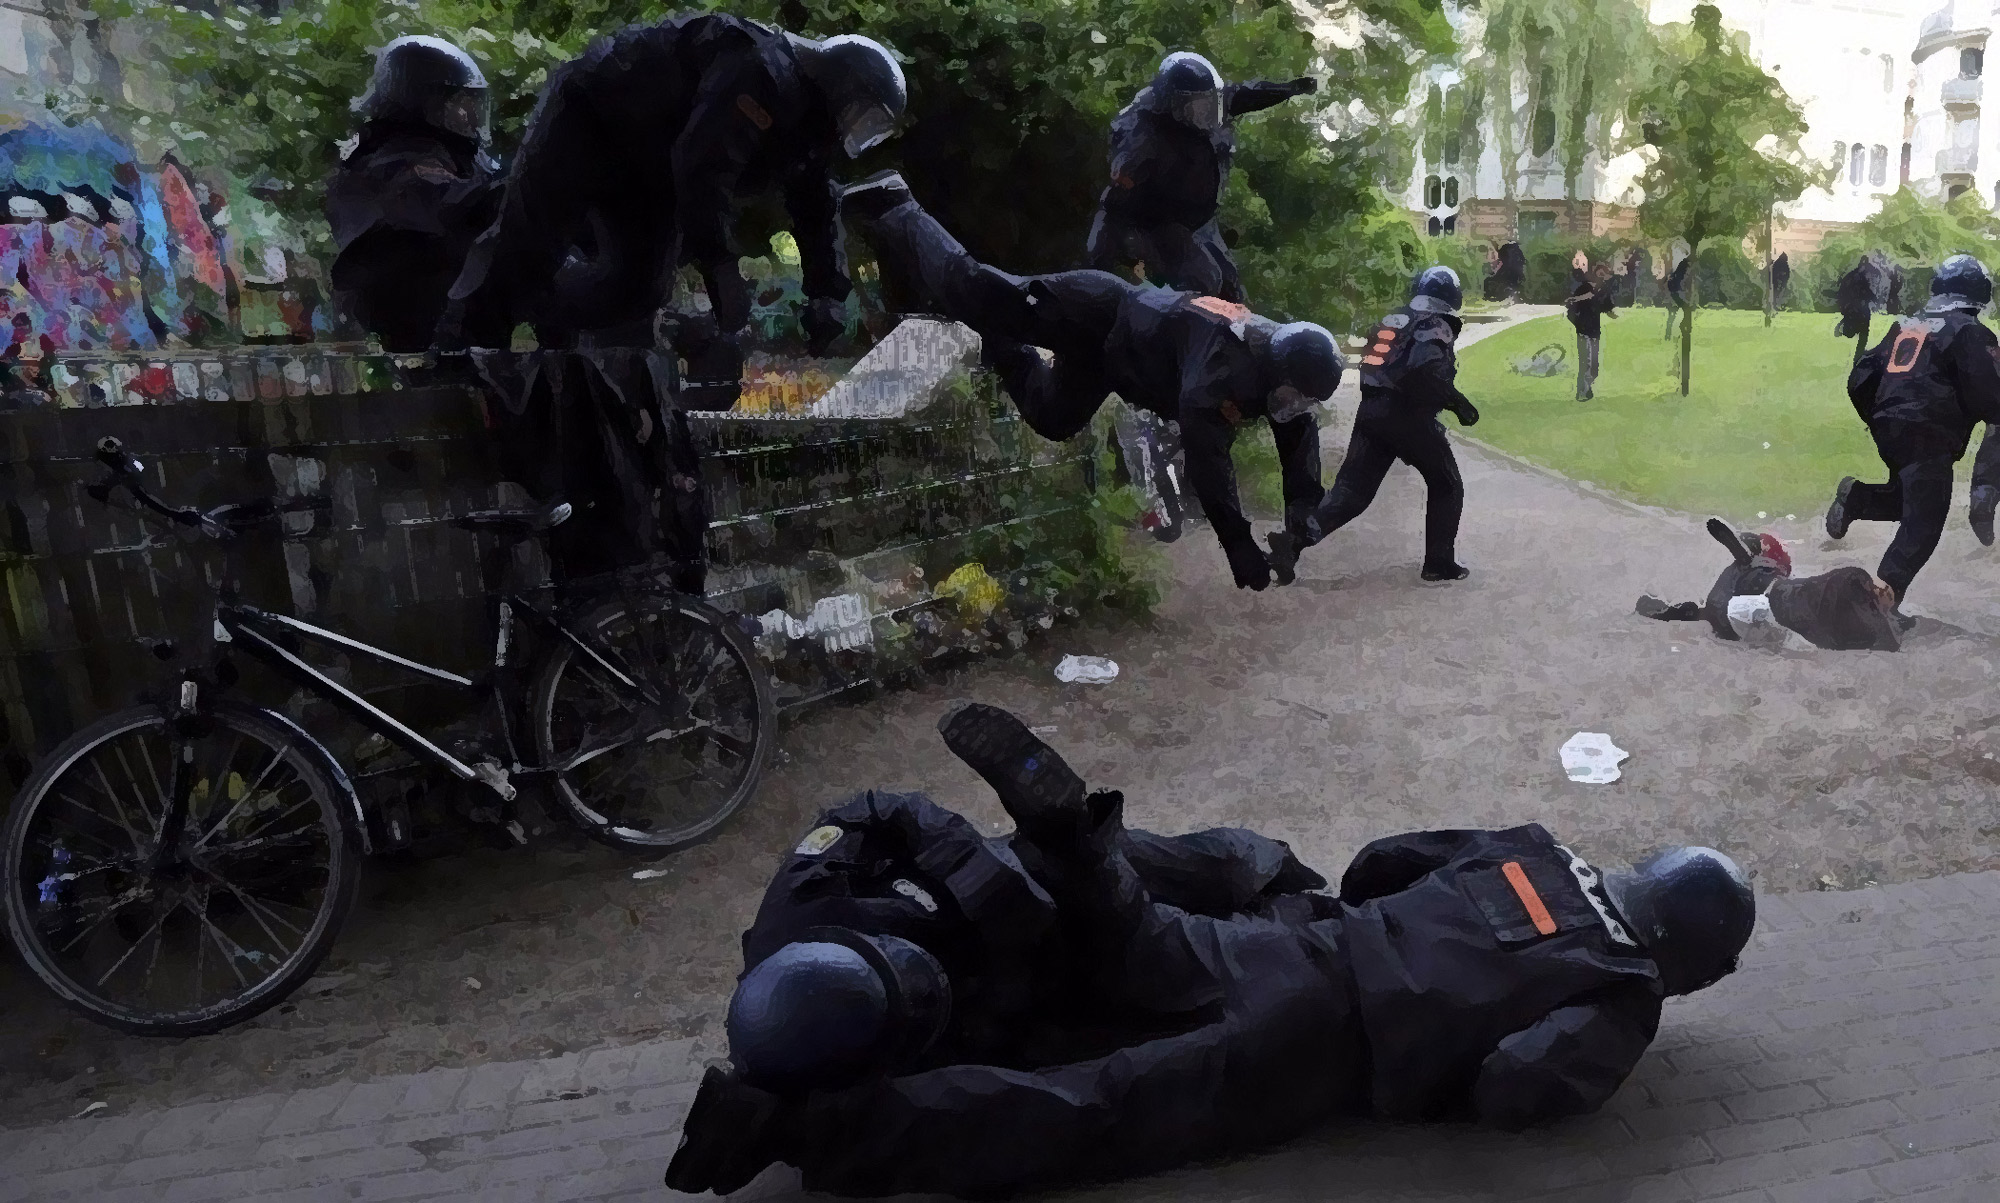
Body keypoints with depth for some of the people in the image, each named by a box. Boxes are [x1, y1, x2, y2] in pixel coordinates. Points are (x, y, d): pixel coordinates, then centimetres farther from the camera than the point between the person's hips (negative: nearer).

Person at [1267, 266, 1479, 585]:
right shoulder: (1436, 326, -3)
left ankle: (1296, 537, -18)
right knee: (1446, 486, 13)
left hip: (1369, 413, 6)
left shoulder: (1391, 321, 20)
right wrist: (1459, 403, -11)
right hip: (1410, 418, -6)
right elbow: (1428, 375, -19)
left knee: (1352, 489, 2)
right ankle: (1439, 562, 10)